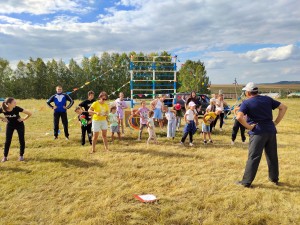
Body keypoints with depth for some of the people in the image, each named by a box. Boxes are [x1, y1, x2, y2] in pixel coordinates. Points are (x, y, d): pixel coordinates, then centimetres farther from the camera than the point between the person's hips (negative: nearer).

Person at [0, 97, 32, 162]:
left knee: (21, 140, 0)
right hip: (10, 125, 2)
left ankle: (21, 156, 14)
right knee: (7, 141, 1)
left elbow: (29, 113, -25)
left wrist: (23, 119, -16)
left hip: (19, 125, -1)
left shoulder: (17, 108, -29)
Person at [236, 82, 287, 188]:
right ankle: (274, 178, 31)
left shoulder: (246, 103, -7)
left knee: (253, 158, -1)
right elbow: (283, 107, 11)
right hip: (271, 131, 5)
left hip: (257, 132, -5)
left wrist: (248, 127, -10)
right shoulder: (267, 99, 9)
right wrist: (276, 122, 9)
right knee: (272, 156, 18)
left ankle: (246, 182, 5)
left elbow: (239, 117, -22)